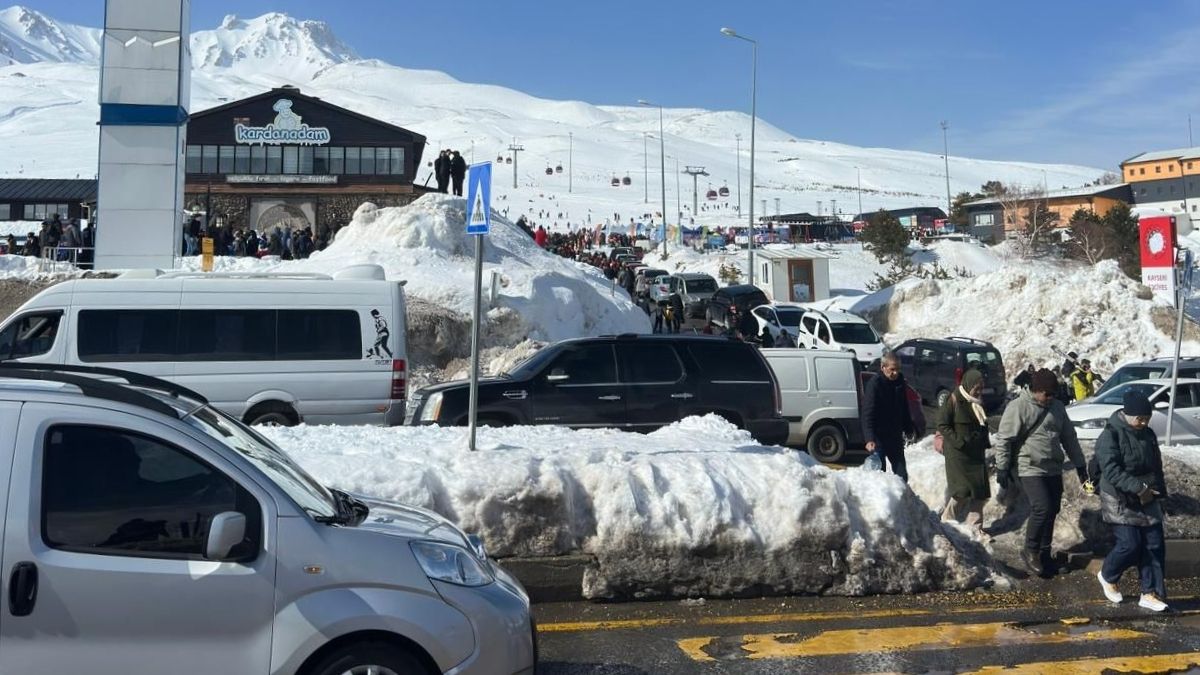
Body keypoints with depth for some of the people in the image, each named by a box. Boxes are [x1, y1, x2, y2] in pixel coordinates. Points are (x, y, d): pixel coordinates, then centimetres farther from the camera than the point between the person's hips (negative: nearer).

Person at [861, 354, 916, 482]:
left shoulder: (900, 382, 5)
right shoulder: (874, 384, -17)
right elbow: (868, 414, -23)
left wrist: (908, 430, 17)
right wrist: (869, 439, -31)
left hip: (895, 436, 6)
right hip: (878, 436, -6)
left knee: (901, 473, 12)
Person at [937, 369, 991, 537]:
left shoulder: (978, 403, 12)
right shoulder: (954, 401, -11)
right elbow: (942, 425, -13)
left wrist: (984, 444, 12)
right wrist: (960, 442, -19)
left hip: (976, 454, 7)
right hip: (958, 455, -7)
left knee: (980, 493, 5)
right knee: (963, 491, -10)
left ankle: (975, 528, 13)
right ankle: (947, 521, 10)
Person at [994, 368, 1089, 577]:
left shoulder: (1057, 407, 8)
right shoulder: (1018, 407, -12)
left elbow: (1069, 437, 17)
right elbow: (1003, 439, -11)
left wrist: (1080, 465, 17)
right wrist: (1002, 467, -13)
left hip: (1054, 470, 7)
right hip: (1031, 469, -7)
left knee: (1052, 512, 9)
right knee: (1042, 509, -17)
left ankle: (1044, 553, 24)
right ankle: (1030, 551, 1)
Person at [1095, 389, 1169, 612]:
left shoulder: (1148, 434, 7)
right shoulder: (1110, 436, -16)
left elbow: (1156, 466, 17)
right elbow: (1111, 470, -24)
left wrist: (1159, 493, 14)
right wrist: (1138, 488, -29)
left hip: (1148, 500, 7)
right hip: (1120, 501, -7)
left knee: (1154, 545, 3)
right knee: (1130, 545, -10)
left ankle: (1150, 593, 11)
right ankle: (1107, 576, 18)